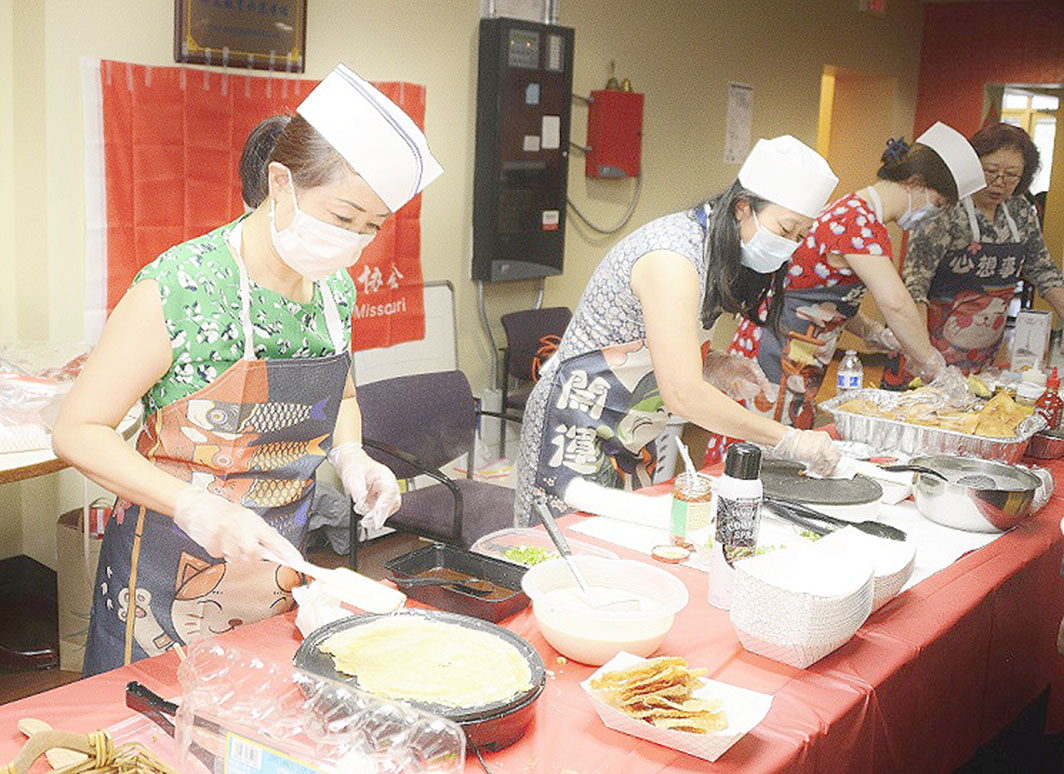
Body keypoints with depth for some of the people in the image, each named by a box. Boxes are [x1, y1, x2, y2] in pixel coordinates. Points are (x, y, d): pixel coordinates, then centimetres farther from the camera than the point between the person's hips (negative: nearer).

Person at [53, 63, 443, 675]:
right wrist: (194, 506, -29)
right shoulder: (182, 287, -22)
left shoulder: (336, 288, -1)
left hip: (282, 562, 6)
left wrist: (351, 456, -4)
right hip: (171, 577, -6)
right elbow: (79, 431, -18)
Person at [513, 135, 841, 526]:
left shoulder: (706, 248, 5)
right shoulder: (673, 255, -25)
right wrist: (789, 440, -26)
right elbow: (683, 393, -31)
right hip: (579, 430, -9)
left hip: (628, 435, 9)